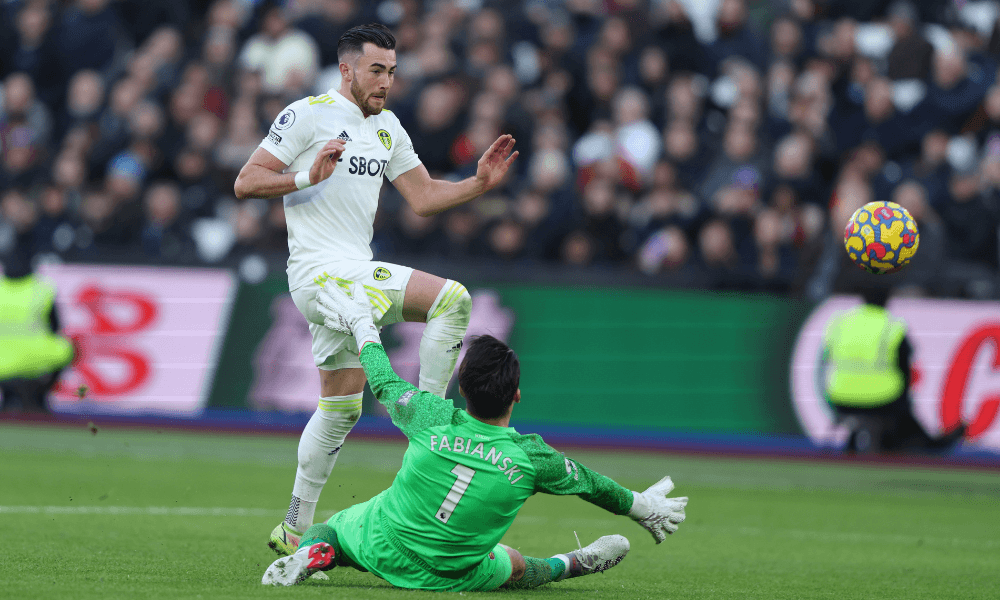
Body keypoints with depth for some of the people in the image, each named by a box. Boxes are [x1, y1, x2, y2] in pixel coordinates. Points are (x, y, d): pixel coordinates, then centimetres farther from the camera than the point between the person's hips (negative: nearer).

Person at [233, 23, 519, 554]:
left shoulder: (387, 128, 18)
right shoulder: (308, 115, -6)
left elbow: (423, 197, 21)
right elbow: (246, 182, -9)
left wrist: (479, 184, 5)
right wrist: (308, 177, -24)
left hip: (355, 273, 8)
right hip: (319, 271, -8)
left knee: (340, 408, 6)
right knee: (451, 297, -27)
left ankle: (294, 530, 13)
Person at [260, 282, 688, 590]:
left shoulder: (433, 417, -17)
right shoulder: (532, 457, -17)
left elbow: (385, 385, 4)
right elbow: (588, 483, 2)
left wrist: (363, 326, 21)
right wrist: (641, 506, 22)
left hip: (380, 547, 0)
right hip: (453, 579, 0)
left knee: (326, 530, 21)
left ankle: (313, 553, -8)